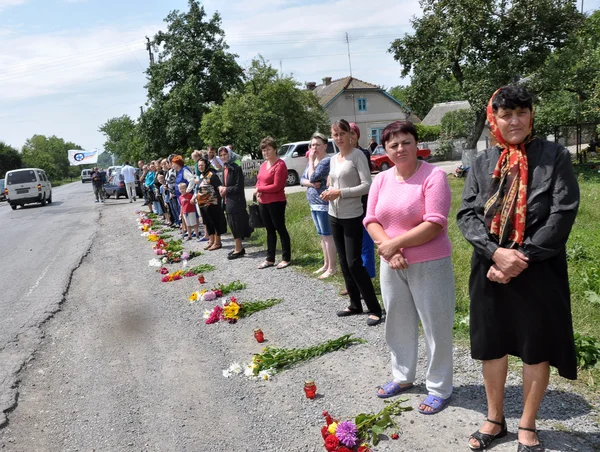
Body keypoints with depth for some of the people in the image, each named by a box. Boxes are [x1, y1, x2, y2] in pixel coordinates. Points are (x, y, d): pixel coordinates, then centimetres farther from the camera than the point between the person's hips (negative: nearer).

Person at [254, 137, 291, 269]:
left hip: (276, 203, -8)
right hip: (263, 203, 9)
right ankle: (270, 259, 22)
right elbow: (259, 181, 18)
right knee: (270, 230, 15)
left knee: (280, 229, 0)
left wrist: (259, 189, -12)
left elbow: (277, 186, -20)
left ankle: (286, 259, 10)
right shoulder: (263, 165, 12)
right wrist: (257, 191, -5)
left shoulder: (280, 165, -14)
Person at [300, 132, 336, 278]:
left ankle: (331, 268, 3)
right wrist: (311, 184, -10)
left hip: (324, 204, -10)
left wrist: (311, 161, -12)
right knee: (322, 236, 15)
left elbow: (313, 178, -22)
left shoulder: (327, 161, -15)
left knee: (328, 235, -4)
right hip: (314, 205, 10)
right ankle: (326, 264, 25)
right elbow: (302, 180, 11)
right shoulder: (313, 161, 14)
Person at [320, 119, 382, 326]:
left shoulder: (357, 156, -10)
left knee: (354, 263, -9)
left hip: (352, 216, -7)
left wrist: (340, 193, -20)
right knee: (343, 262, 12)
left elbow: (367, 186, -17)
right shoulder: (333, 159, 11)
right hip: (334, 216, 8)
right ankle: (355, 304, 24)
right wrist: (328, 193, -1)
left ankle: (374, 309, 1)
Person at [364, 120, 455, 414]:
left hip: (429, 265, -5)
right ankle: (402, 377, 38)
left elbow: (435, 224, -19)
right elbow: (371, 221, 2)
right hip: (392, 265, 6)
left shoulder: (433, 176, -12)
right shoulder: (381, 180, 5)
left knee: (435, 327, 6)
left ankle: (439, 388, 22)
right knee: (398, 323, 19)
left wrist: (395, 243, -18)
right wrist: (387, 247, -16)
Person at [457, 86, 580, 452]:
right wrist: (495, 252, -18)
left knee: (536, 349, 9)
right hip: (491, 270, 3)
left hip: (538, 271, -2)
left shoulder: (555, 157, -2)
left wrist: (521, 258, -17)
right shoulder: (482, 164, 6)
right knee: (491, 345, 12)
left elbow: (563, 214, -10)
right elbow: (467, 214, -1)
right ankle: (495, 420, 32)